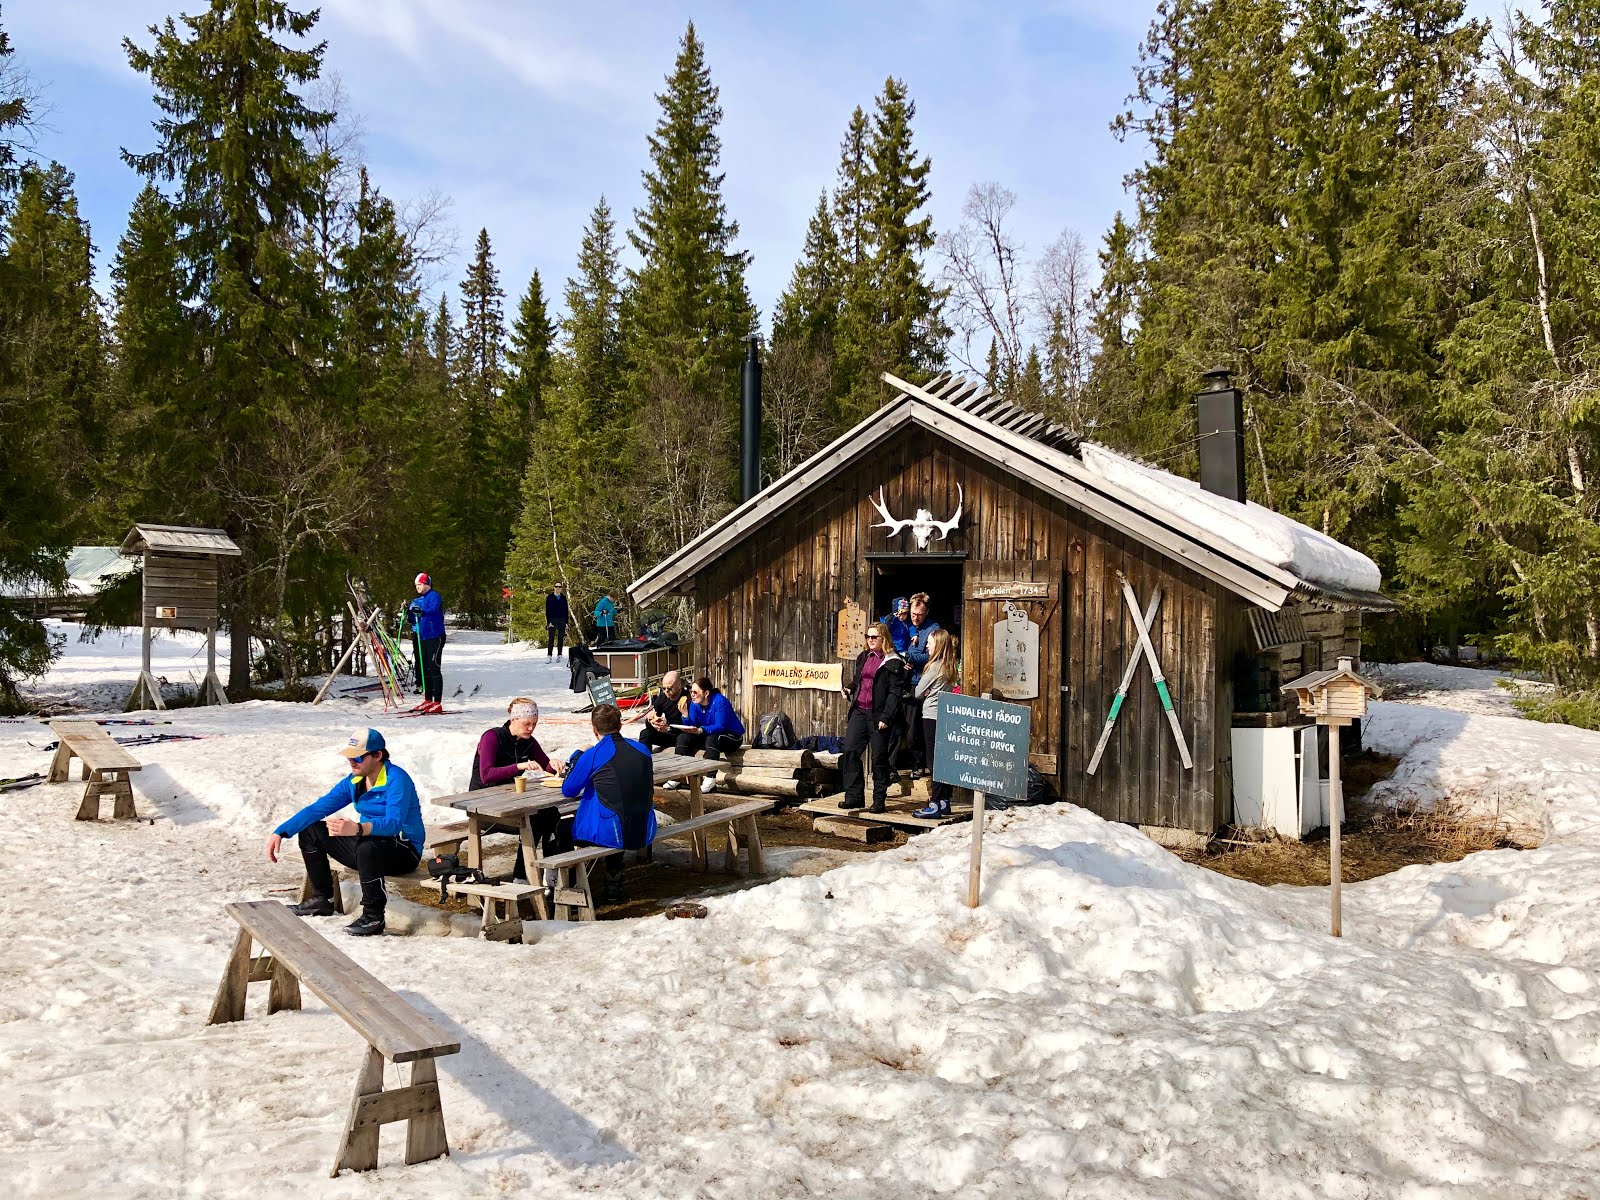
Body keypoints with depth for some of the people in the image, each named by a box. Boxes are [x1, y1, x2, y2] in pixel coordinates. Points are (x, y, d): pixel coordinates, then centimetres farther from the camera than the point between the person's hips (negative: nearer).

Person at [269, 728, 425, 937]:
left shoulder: (396, 780, -22)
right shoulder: (354, 781, 3)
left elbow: (394, 823, -36)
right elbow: (318, 808, 4)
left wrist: (357, 829, -54)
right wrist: (280, 832, -7)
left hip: (404, 851, -9)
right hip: (367, 842, 9)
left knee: (368, 846, -41)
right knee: (310, 831, 8)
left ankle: (373, 917, -24)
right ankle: (323, 900, 17)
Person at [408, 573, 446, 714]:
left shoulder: (434, 596, -6)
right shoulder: (418, 600, 19)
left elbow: (433, 610, -23)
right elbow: (414, 620, 18)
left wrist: (420, 611, -39)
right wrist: (409, 612, 0)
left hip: (435, 637, -9)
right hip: (422, 638, 9)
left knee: (434, 668, -11)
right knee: (424, 669, 11)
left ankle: (438, 703, -11)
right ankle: (428, 700, 19)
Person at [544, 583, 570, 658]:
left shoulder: (563, 598, 10)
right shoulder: (550, 597, 3)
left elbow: (566, 610, 12)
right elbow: (547, 610, -2)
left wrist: (566, 622, 4)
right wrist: (548, 621, -11)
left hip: (562, 621, 3)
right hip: (552, 620, -3)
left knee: (561, 638, 4)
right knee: (551, 638, -5)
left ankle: (559, 655, 10)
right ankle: (549, 655, -5)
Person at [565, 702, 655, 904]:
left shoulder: (592, 755, -11)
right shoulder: (642, 750, 5)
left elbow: (568, 791, 1)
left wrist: (578, 754, 14)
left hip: (612, 835, -5)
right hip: (645, 834, 5)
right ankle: (613, 889, 42)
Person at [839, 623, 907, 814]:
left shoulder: (893, 662, -6)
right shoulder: (863, 657, 15)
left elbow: (895, 692, -10)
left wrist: (886, 717, -16)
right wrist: (850, 690, 5)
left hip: (878, 715, -6)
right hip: (859, 711, 6)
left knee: (879, 758, 2)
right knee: (849, 752, 1)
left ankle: (879, 800, 11)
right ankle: (854, 796, 10)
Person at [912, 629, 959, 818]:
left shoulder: (935, 666, -14)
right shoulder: (950, 666, 10)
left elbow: (918, 693, -7)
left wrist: (913, 691, 13)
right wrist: (929, 693, 5)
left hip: (932, 716, -8)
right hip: (944, 716, 8)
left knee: (933, 761, -6)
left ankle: (935, 805, -6)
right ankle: (944, 802, 15)